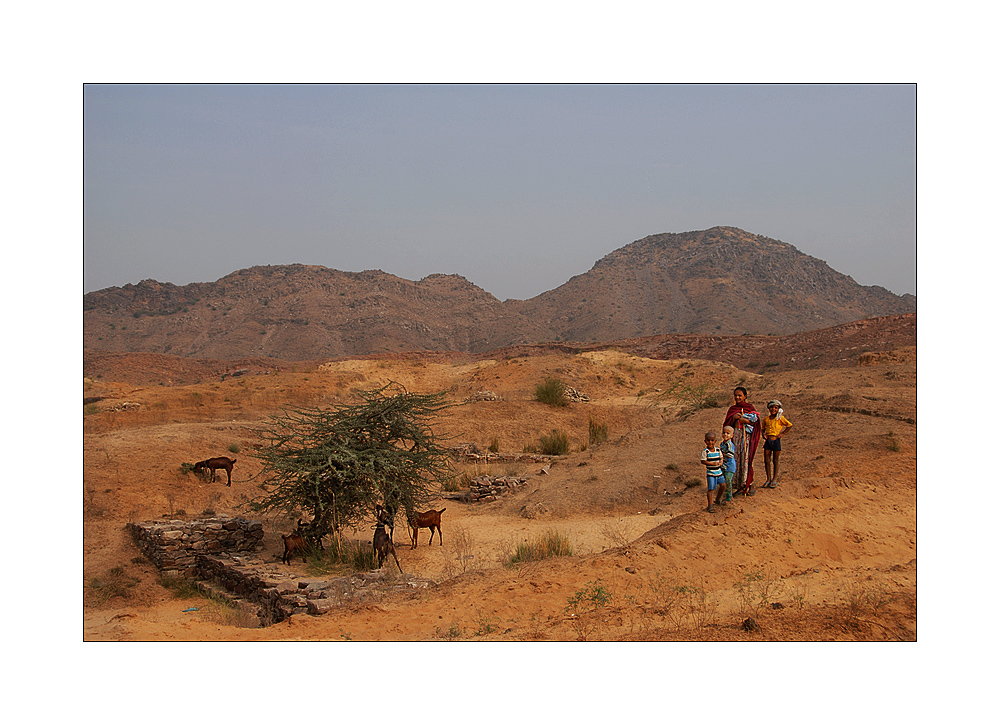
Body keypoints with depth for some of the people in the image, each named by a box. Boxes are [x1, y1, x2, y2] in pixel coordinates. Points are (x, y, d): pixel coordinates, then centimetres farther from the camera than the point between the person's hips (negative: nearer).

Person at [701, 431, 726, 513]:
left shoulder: (718, 450, 3)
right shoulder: (705, 452, -12)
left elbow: (721, 457, 16)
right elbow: (703, 461, -15)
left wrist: (721, 462, -6)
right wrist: (713, 464, -21)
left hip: (719, 472, 5)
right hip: (711, 473, -5)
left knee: (723, 485, 2)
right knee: (711, 489, -3)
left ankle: (718, 498, 27)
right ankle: (710, 505, 6)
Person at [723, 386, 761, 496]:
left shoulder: (749, 407, 3)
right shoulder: (732, 408, 14)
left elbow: (755, 420, -3)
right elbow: (728, 423, 11)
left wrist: (743, 419, -16)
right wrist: (733, 418, -9)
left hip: (746, 436, -4)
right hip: (735, 435, 4)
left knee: (746, 459, -8)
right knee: (736, 459, 1)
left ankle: (749, 485, -4)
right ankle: (738, 484, 6)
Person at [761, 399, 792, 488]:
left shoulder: (780, 418, -4)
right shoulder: (766, 419, 8)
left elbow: (789, 425, -3)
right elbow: (763, 428, 23)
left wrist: (782, 433, -6)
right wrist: (763, 434, 3)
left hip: (776, 441, -4)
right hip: (768, 440, 4)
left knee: (775, 460, 4)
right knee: (767, 460, 3)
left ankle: (775, 479, 11)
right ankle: (769, 479, 12)